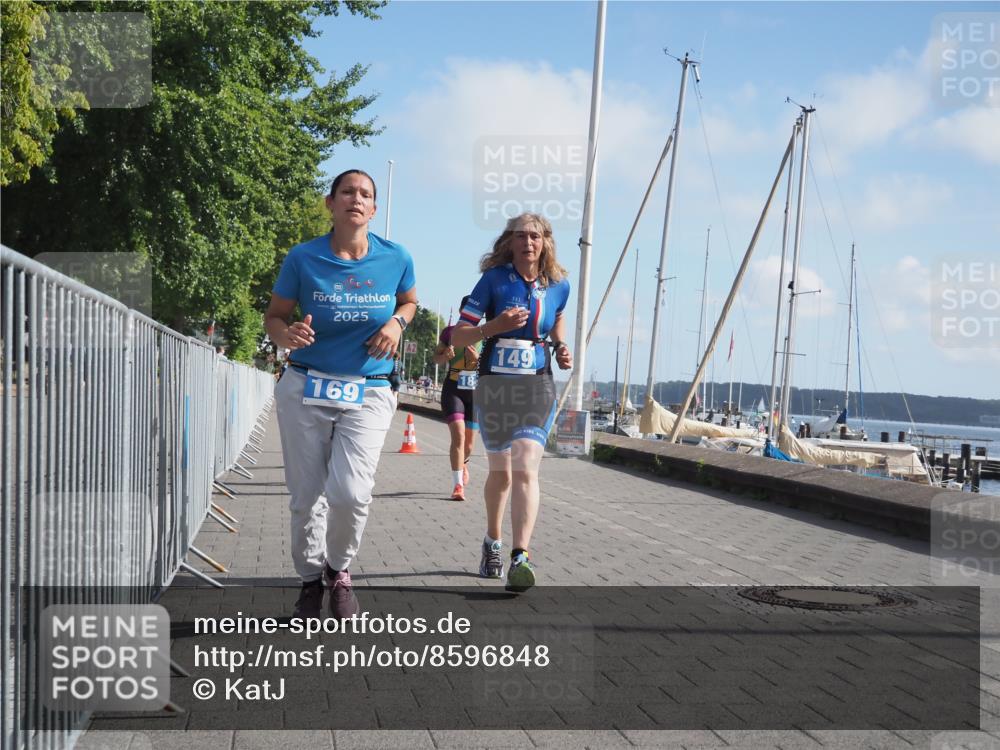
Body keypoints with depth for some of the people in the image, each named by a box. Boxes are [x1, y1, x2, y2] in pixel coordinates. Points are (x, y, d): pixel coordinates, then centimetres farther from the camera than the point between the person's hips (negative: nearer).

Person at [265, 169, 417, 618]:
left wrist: (397, 323, -4)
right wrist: (287, 335, -21)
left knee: (350, 493, -16)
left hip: (369, 394, 0)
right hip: (305, 389, 0)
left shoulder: (396, 259, -2)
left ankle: (339, 570, 14)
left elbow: (409, 300, 19)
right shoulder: (303, 258, -5)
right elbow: (274, 316, 2)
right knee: (306, 496, 5)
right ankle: (310, 579, 29)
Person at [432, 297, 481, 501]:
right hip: (453, 390, -1)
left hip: (476, 391, 1)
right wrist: (445, 356, -12)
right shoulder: (450, 332, 0)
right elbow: (436, 358, 10)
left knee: (469, 441, 11)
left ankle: (463, 462, 47)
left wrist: (477, 359, -24)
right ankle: (458, 485, -15)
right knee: (458, 435, -18)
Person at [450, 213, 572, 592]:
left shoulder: (558, 285, 3)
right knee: (501, 473, 13)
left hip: (537, 386, 0)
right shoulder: (495, 278, -5)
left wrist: (561, 348, 7)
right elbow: (457, 336, -8)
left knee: (525, 470, -18)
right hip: (494, 385, 0)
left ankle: (521, 558, -26)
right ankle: (492, 544, 37)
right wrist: (496, 325, -25)